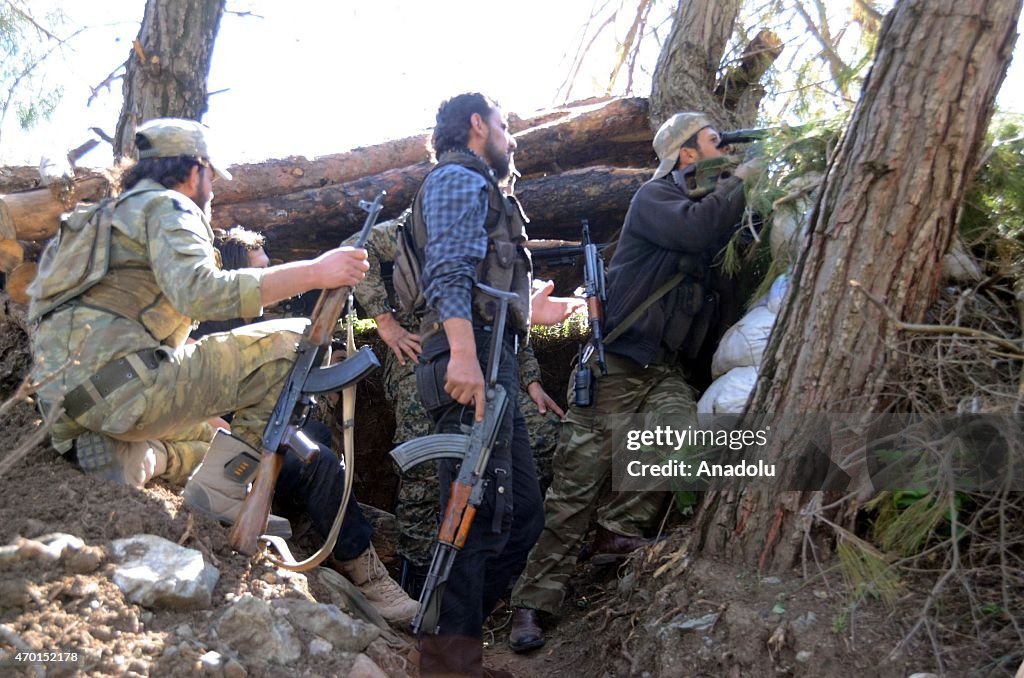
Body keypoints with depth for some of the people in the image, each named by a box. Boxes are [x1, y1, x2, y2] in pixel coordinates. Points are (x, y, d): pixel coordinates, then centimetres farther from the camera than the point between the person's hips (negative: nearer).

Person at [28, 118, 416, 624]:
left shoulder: (110, 215, 31)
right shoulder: (167, 207, 2)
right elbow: (199, 294, -20)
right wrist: (314, 272, -21)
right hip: (121, 381, -9)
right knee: (292, 344, -9)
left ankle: (134, 453, 1)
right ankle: (220, 493, -10)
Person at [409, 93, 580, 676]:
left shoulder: (478, 188, 31)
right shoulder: (458, 178, 1)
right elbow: (448, 272, -16)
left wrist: (527, 312, 34)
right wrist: (463, 352, -28)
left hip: (493, 365, 11)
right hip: (473, 364, -11)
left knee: (523, 513, 12)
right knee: (480, 517, -13)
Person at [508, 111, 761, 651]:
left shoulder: (711, 203, 19)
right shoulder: (656, 197, -5)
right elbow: (697, 229, -26)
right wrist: (740, 180, -13)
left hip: (662, 368, 6)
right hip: (614, 363, -6)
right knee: (578, 481, -9)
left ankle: (621, 528, -11)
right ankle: (534, 600, -3)